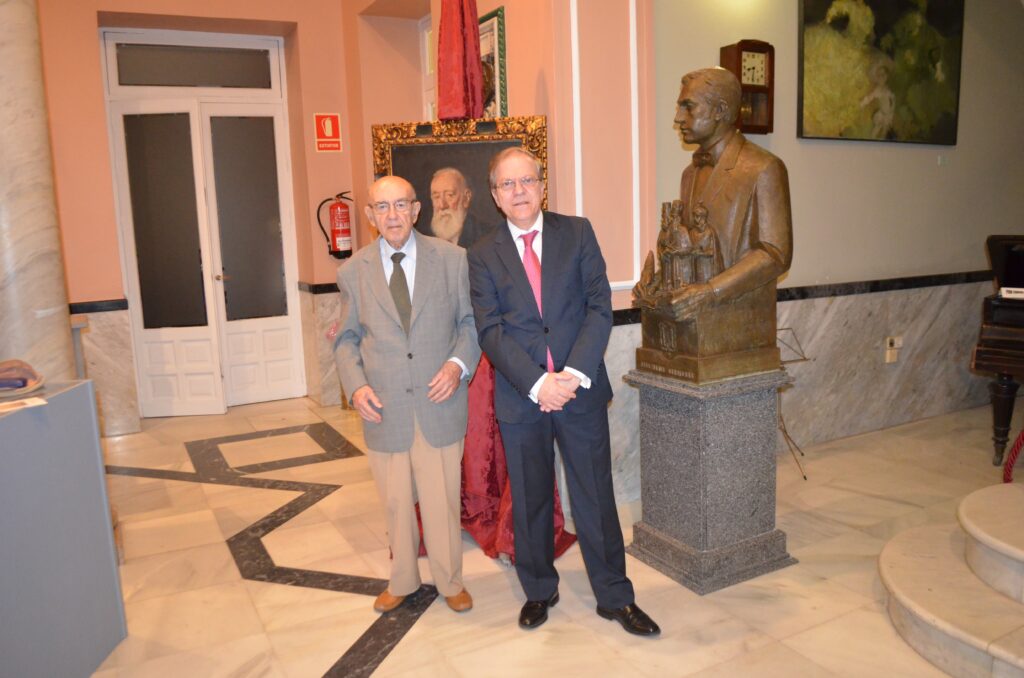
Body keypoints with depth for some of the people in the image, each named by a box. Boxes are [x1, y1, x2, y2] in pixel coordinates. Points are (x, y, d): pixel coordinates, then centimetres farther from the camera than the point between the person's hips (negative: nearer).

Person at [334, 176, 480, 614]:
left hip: (439, 404, -1)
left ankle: (450, 582, 32)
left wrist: (458, 363, -13)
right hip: (384, 409, 1)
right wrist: (356, 385, -8)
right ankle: (401, 581, 38)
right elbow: (346, 339, 9)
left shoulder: (450, 259, -1)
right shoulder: (353, 271, 3)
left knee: (442, 501, 9)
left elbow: (471, 321, 5)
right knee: (396, 504, 15)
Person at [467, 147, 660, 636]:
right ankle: (538, 591, 33)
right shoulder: (483, 255, 3)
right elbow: (490, 331, -5)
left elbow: (599, 306, -4)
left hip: (581, 389, 0)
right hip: (520, 395, 1)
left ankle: (614, 597, 26)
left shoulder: (577, 233, 3)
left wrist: (575, 373, -15)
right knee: (529, 501, 13)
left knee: (595, 497, 9)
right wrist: (537, 384, -16)